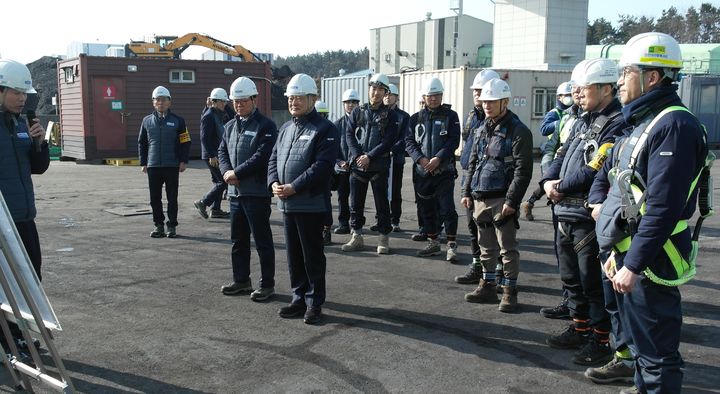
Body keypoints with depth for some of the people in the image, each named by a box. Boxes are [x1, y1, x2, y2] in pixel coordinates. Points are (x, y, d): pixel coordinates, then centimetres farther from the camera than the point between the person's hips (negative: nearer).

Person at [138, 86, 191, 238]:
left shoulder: (177, 121, 2)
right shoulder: (147, 121, 8)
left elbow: (185, 142, 3)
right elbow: (141, 143, 13)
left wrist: (183, 161, -4)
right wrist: (143, 163, 7)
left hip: (172, 166, -2)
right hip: (153, 166, 2)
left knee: (172, 198, 4)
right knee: (155, 198, 6)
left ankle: (172, 226, 13)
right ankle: (158, 225, 18)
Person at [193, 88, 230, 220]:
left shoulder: (218, 115, 15)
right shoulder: (208, 116, -14)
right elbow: (205, 138, -21)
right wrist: (212, 156, -24)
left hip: (215, 155, 10)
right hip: (211, 156, -10)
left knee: (218, 181, 14)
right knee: (224, 181, -11)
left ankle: (215, 210, 20)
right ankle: (203, 203, -4)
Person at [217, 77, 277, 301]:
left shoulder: (265, 126, -8)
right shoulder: (230, 126, 16)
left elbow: (262, 156, -18)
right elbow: (222, 152, 13)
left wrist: (237, 173, -17)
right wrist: (226, 171, -7)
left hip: (257, 192, -8)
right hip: (235, 192, 8)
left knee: (262, 240, 0)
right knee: (238, 240, 15)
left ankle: (267, 284, 9)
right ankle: (241, 280, 28)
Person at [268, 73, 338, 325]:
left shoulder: (325, 129, -8)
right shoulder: (286, 128, 16)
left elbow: (322, 165, -19)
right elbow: (273, 159, 15)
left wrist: (294, 187, -22)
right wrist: (274, 183, -5)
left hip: (311, 204, -7)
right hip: (286, 203, 7)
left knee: (312, 255, 2)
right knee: (293, 254, 14)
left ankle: (314, 303, 13)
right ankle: (299, 299, 26)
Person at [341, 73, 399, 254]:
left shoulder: (389, 114, 1)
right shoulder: (358, 112, 9)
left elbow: (390, 140, -8)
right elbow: (349, 134, 3)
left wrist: (370, 156, -15)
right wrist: (357, 156, -11)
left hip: (379, 166, -3)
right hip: (357, 165, 3)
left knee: (381, 203, 2)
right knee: (356, 202, 8)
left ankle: (384, 238, 11)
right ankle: (357, 236, 19)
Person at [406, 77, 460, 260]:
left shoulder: (450, 116, 2)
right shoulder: (416, 118, 10)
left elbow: (454, 141, -7)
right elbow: (409, 141, 3)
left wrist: (438, 158, -18)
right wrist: (420, 158, -13)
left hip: (444, 170, -4)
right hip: (422, 171, 4)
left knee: (447, 208, -8)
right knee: (427, 209, 12)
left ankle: (452, 245, 2)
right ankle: (433, 243, 25)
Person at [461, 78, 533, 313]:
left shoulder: (518, 131, -9)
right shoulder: (484, 128, 14)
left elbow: (523, 170, -14)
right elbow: (473, 163, 19)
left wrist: (512, 200, -19)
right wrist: (467, 191, 14)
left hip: (502, 200, -7)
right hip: (480, 198, 7)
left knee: (507, 248, 1)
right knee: (486, 246, 16)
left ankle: (510, 291, 11)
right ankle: (488, 286, 27)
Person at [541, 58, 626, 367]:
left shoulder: (617, 125, -15)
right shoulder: (586, 120, 16)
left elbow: (593, 171, -23)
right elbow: (563, 155, 15)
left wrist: (561, 187, -10)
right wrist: (549, 181, -4)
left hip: (590, 217, -9)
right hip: (566, 214, 9)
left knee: (594, 282, 1)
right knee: (571, 277, 19)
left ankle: (599, 341, 14)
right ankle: (579, 329, 34)